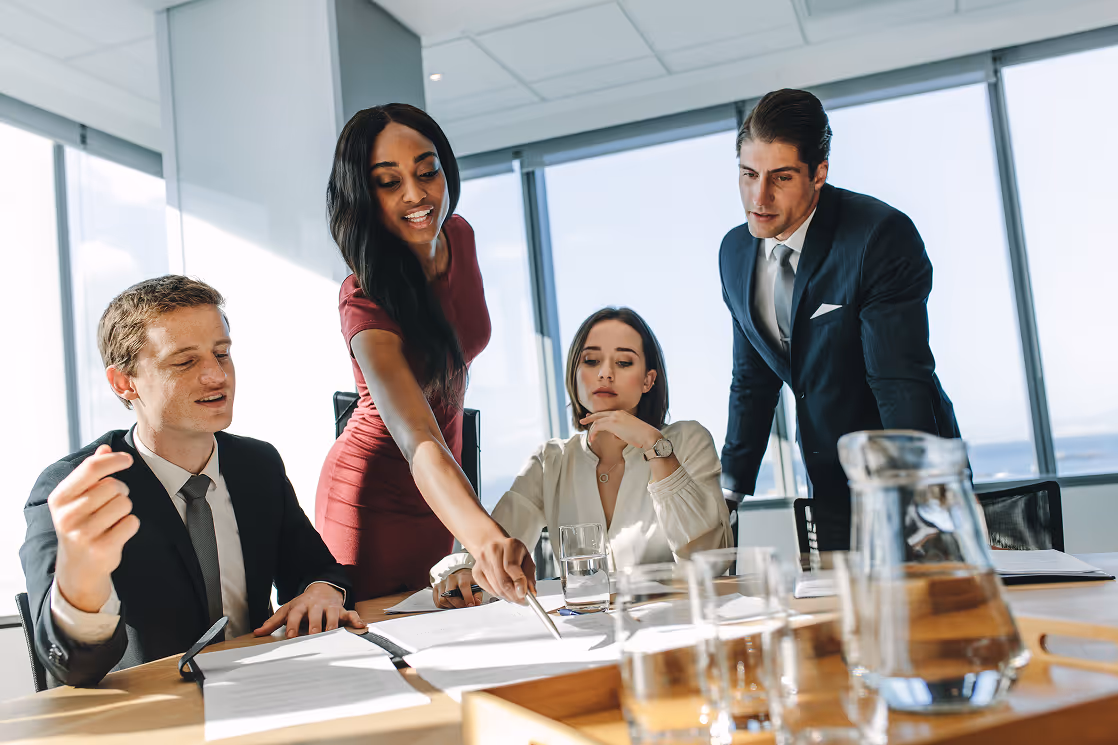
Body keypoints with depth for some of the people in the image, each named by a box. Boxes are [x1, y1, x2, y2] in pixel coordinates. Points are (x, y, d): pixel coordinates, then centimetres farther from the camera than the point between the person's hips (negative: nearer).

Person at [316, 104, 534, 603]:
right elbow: (420, 445, -41)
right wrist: (485, 539, -59)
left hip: (443, 493, 6)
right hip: (375, 503, -6)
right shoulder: (367, 301, -29)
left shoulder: (458, 237, -7)